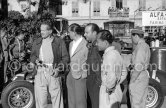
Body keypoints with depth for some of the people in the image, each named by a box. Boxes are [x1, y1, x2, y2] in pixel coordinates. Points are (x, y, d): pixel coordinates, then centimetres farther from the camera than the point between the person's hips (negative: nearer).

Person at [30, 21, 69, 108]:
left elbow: (66, 57, 3)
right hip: (40, 72, 3)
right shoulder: (36, 42, 15)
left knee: (56, 97, 0)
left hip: (53, 72, -2)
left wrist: (59, 68, -10)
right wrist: (35, 60, -1)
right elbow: (33, 55, 22)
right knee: (40, 98, 4)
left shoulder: (59, 42, 4)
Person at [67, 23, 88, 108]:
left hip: (80, 78, -8)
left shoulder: (86, 45, -14)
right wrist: (70, 73, 11)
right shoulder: (71, 44, 13)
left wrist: (83, 75, -10)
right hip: (70, 77, 8)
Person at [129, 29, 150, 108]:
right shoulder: (146, 46, 14)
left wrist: (132, 82, -19)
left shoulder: (140, 47, -17)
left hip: (138, 78, -10)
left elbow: (138, 66, -24)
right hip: (144, 76, 10)